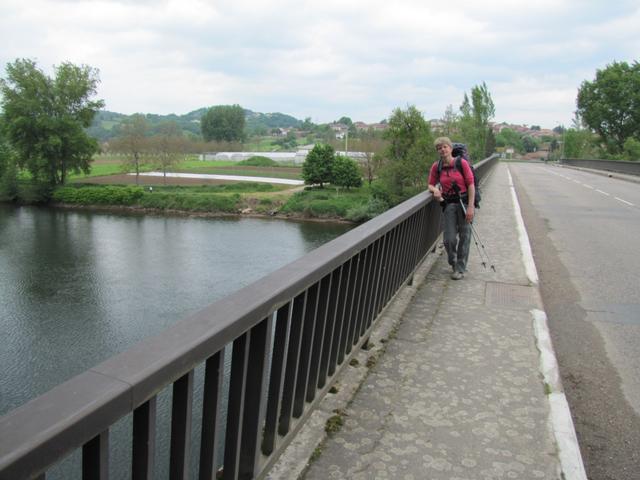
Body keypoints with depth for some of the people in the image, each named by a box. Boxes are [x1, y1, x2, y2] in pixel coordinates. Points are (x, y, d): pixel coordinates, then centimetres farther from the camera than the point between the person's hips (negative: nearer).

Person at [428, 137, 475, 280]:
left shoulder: (462, 163, -6)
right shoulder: (436, 167, 2)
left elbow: (471, 185, -7)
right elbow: (431, 185, 13)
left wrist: (470, 207, -13)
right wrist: (435, 190, -12)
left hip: (464, 202, -2)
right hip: (448, 204, 2)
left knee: (464, 236, 4)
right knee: (449, 239, -1)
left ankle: (460, 268, 17)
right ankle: (453, 262, 27)